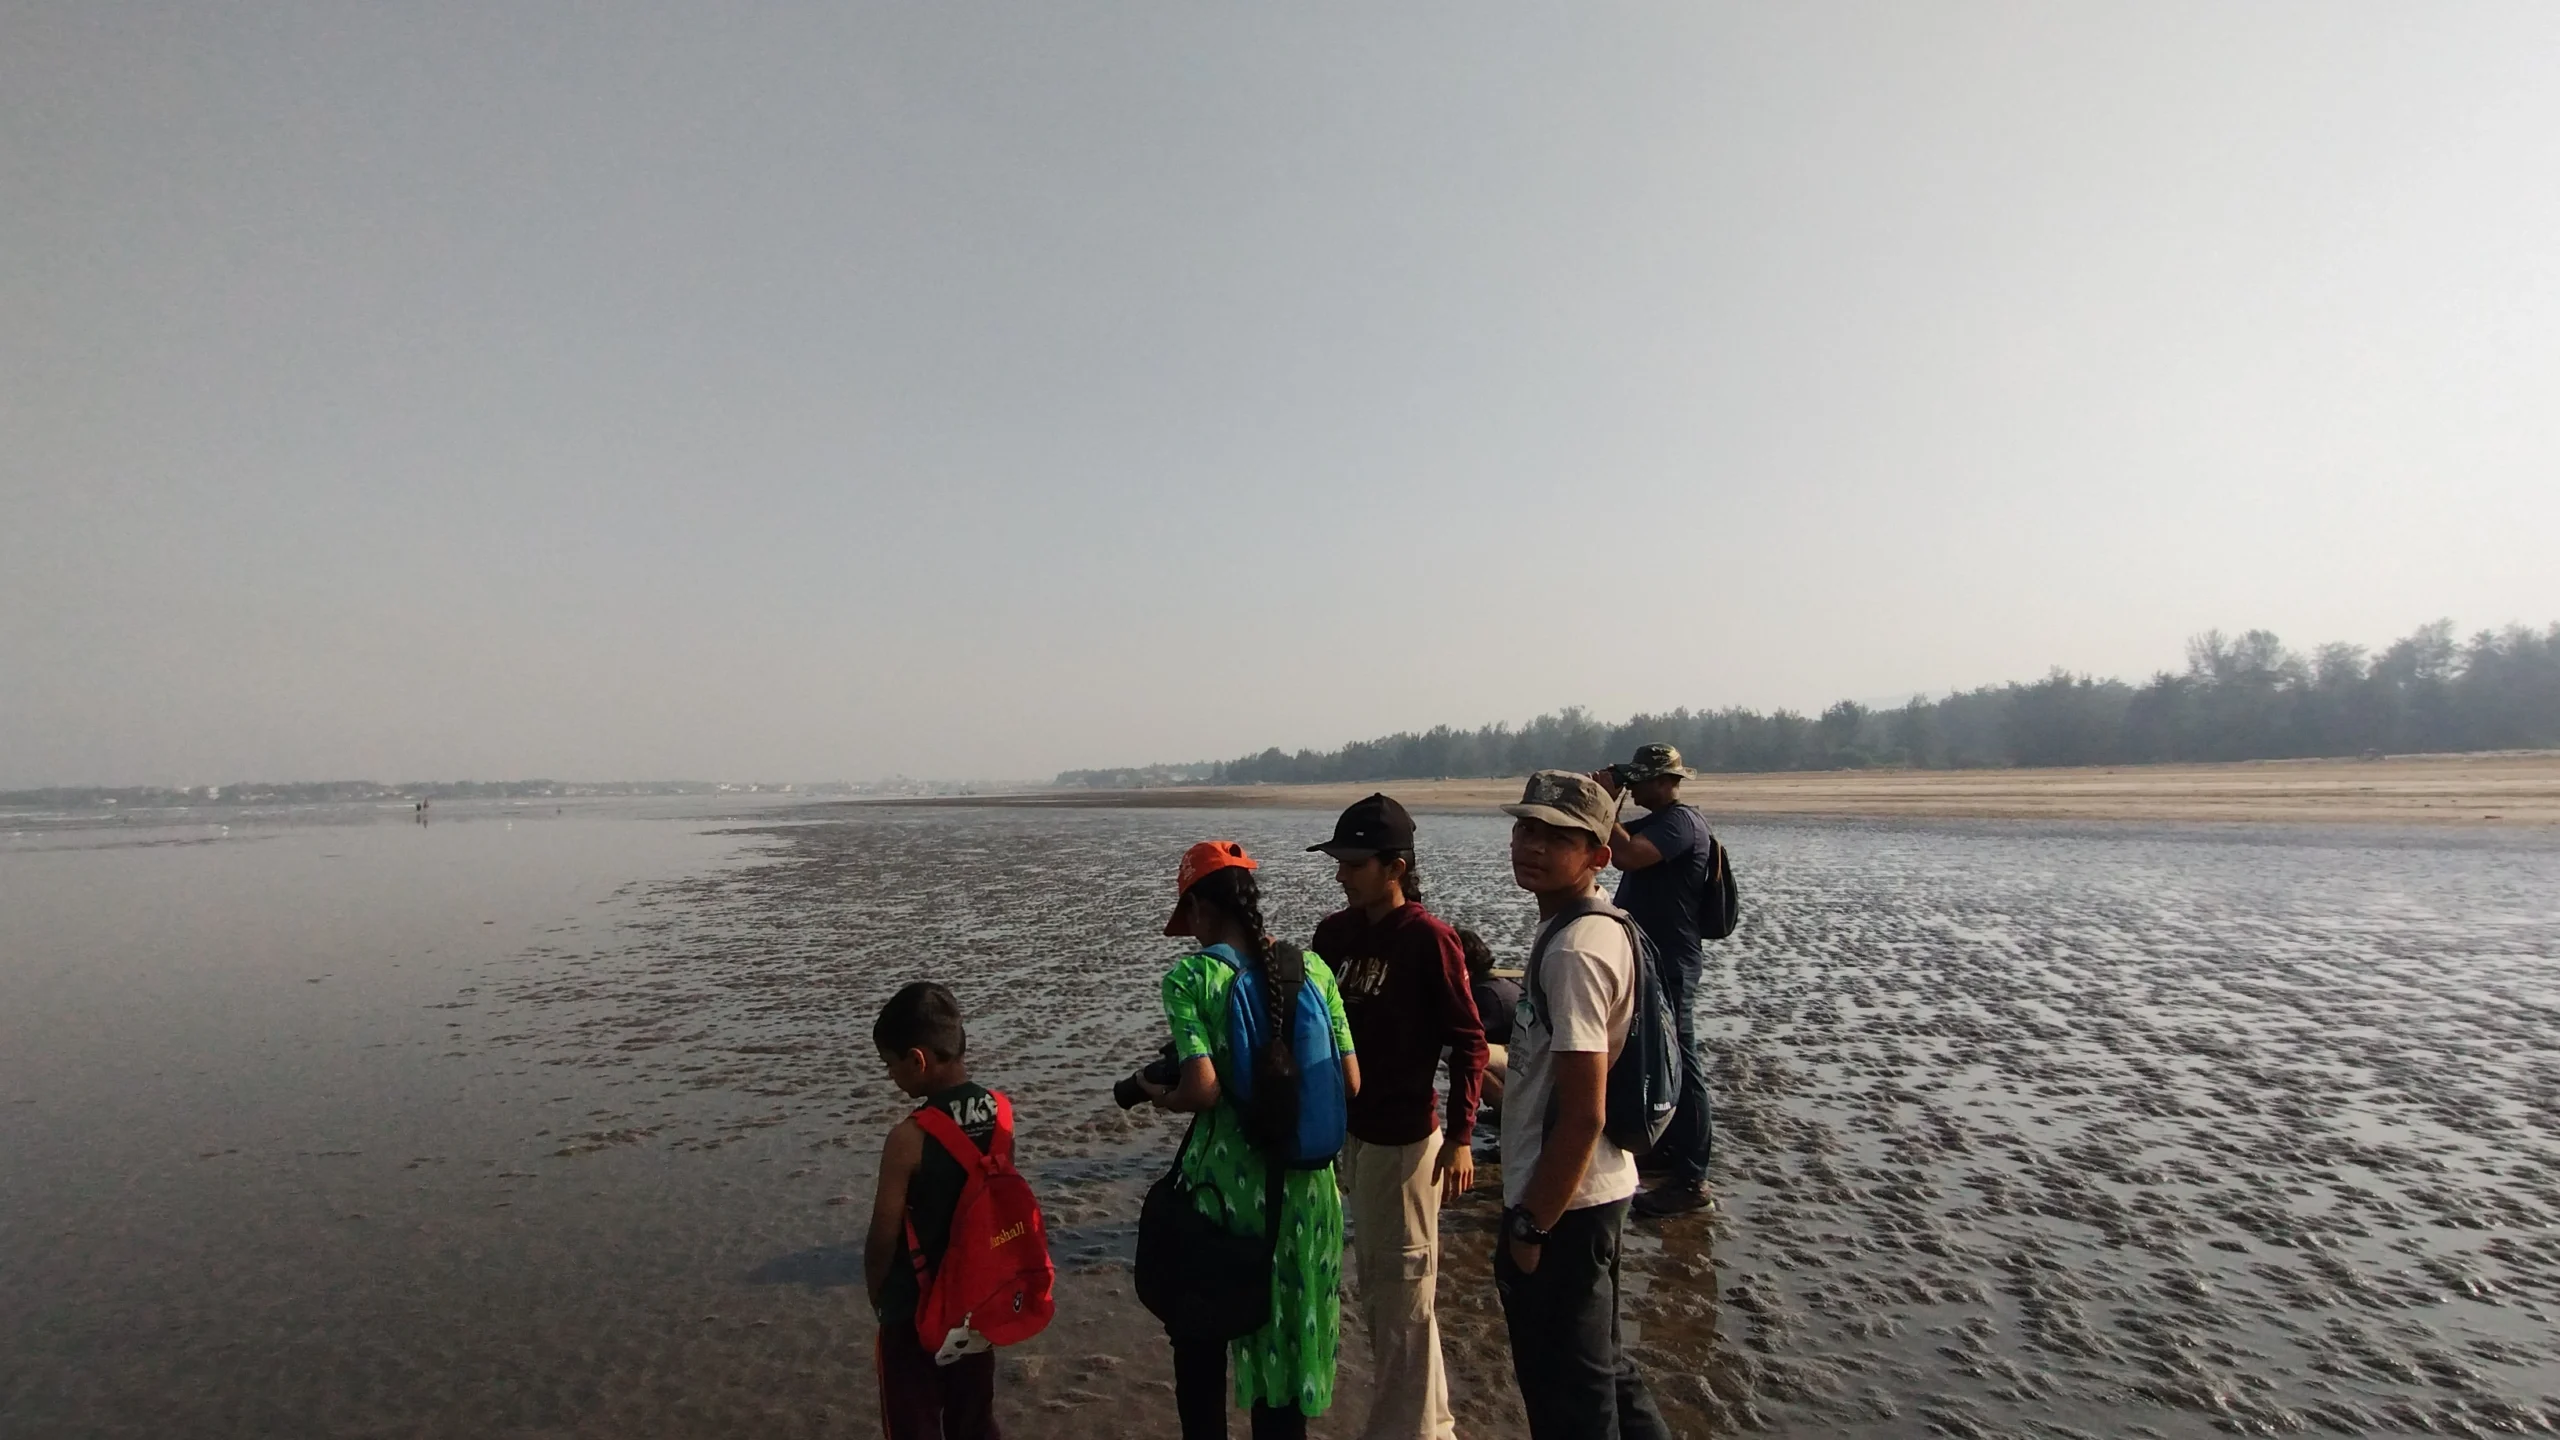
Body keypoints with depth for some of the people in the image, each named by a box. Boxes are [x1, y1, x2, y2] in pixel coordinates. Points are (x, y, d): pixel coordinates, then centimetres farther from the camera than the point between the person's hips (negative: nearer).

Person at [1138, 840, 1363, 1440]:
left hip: (1225, 1177, -3)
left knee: (1202, 1331, 20)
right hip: (1303, 1179, 4)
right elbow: (1350, 1082, -2)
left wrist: (1161, 1096, -3)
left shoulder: (1188, 978, -14)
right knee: (1289, 1325, 22)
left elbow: (1202, 1090, -24)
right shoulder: (1312, 967, -3)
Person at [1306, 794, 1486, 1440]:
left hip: (1405, 1139, -8)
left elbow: (1468, 1043, -14)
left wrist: (1460, 1138, -17)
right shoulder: (1334, 933, 2)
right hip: (1349, 1131, 8)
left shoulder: (1428, 938, -17)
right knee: (1374, 1289, 21)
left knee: (1404, 1291, 7)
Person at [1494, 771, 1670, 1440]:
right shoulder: (1594, 926, 5)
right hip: (1589, 1191, 9)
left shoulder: (1574, 951, -25)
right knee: (1598, 1366, 26)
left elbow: (1583, 1114, -26)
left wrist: (1531, 1226, -17)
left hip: (1563, 1202, -9)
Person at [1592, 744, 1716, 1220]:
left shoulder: (1681, 821, -18)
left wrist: (1606, 802, -21)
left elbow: (1625, 855, -33)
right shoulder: (1656, 821, 15)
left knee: (1678, 1063, -7)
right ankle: (1670, 1146, 34)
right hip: (1650, 956, 11)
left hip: (1671, 963, -11)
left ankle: (1690, 1180, -1)